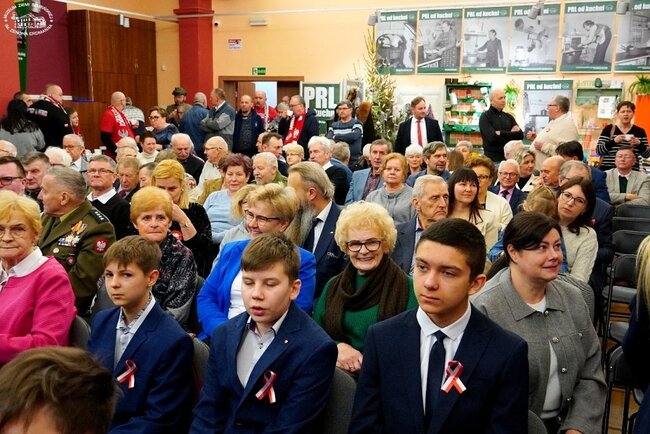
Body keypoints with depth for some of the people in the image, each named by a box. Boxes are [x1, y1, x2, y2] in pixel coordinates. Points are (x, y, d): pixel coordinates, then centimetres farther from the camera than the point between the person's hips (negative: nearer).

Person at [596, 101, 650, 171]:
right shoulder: (609, 129, 3)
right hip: (608, 170, -2)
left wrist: (639, 144, -12)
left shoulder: (640, 131, 10)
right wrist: (613, 141, -18)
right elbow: (598, 150, -3)